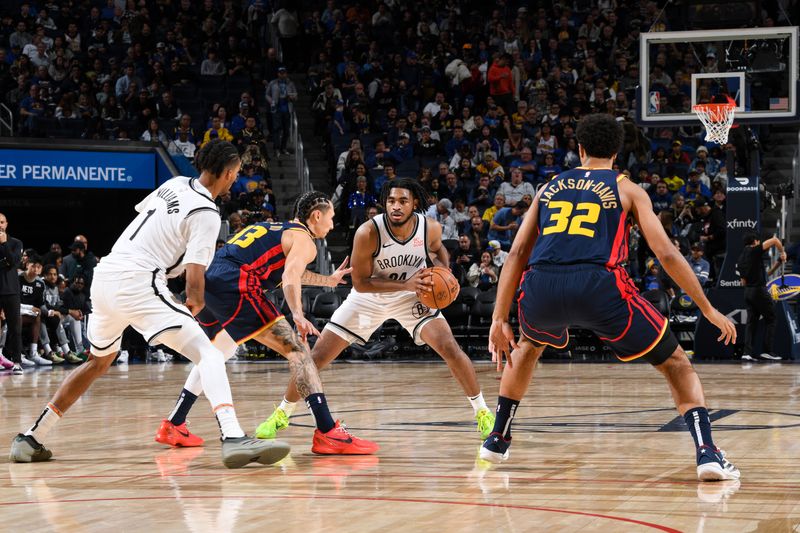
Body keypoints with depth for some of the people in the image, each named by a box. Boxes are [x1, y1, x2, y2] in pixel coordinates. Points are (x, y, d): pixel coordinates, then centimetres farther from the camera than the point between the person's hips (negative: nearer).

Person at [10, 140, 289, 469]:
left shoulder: (175, 184, 15)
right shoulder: (206, 214, -7)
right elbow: (194, 281, -12)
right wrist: (195, 306, 8)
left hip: (105, 275, 9)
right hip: (137, 284, -8)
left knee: (99, 362, 28)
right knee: (208, 354, -11)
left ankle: (30, 440, 30)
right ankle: (233, 438, -31)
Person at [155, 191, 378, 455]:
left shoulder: (272, 228, 33)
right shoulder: (304, 240, 7)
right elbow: (290, 277, -15)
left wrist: (328, 280, 63)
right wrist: (298, 315, -27)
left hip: (205, 284, 9)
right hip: (234, 285, -9)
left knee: (218, 353, 32)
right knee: (296, 348, -9)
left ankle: (172, 426, 35)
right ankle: (327, 432, -21)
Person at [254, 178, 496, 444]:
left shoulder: (431, 228, -19)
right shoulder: (368, 233, -29)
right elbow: (360, 283, -22)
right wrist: (406, 285, -31)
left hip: (412, 295, 1)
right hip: (368, 298, -1)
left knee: (449, 348, -18)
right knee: (319, 355, -4)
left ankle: (482, 411, 0)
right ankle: (281, 414, 16)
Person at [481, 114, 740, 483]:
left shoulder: (550, 188, 27)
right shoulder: (627, 190, 18)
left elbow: (518, 253, 19)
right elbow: (666, 254, 9)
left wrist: (499, 320, 19)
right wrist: (709, 310, 15)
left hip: (541, 288, 3)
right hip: (599, 286, -3)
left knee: (529, 346, 39)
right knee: (676, 364, 13)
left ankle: (497, 439, 39)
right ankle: (706, 451, -7)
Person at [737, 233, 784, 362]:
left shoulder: (741, 258, 14)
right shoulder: (755, 251, -7)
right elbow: (774, 240, -13)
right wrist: (782, 252, 1)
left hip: (747, 292, 7)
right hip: (759, 290, -7)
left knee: (751, 322, 8)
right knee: (770, 319, 4)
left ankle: (747, 352, -1)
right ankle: (767, 351, 0)